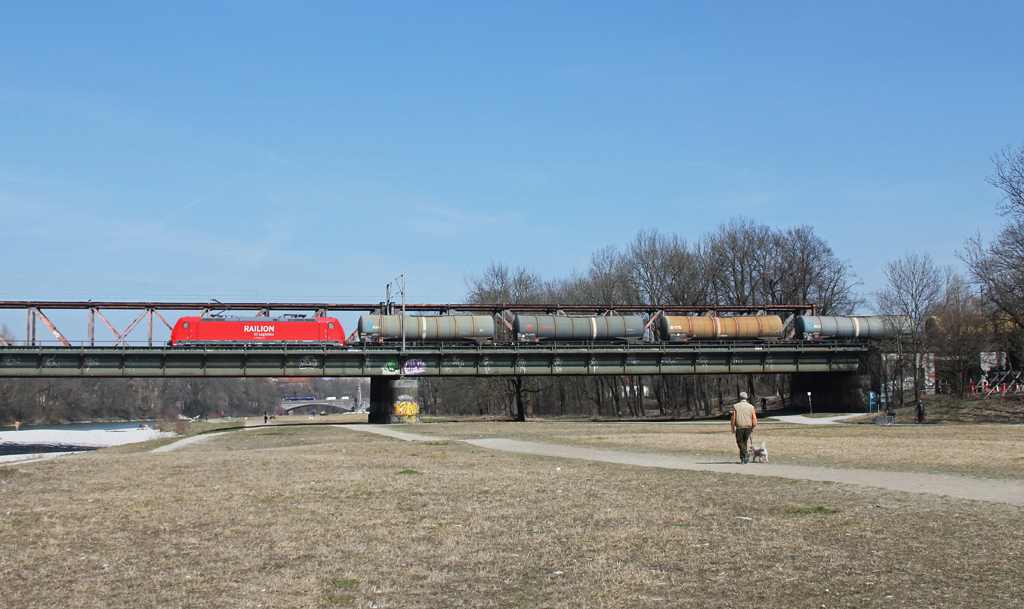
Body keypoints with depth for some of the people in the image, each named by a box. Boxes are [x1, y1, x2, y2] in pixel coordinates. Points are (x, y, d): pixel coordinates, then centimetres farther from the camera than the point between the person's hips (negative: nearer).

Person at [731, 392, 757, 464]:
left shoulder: (736, 406, 0)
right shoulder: (751, 407, 5)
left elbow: (733, 418, -6)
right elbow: (755, 420, 2)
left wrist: (733, 428, 3)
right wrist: (752, 428, 15)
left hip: (739, 427, -3)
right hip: (748, 427, 3)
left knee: (740, 442, 4)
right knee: (745, 442, 15)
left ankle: (745, 454, -21)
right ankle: (743, 459, 17)